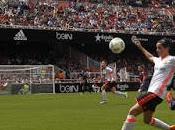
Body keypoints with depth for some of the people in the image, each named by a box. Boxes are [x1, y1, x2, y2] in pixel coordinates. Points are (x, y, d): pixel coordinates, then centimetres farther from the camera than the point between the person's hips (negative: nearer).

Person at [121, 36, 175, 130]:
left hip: (157, 93, -9)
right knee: (147, 120, 16)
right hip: (152, 91, 9)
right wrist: (140, 47, 42)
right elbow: (150, 57, 39)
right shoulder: (158, 60, 18)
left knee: (133, 111, -14)